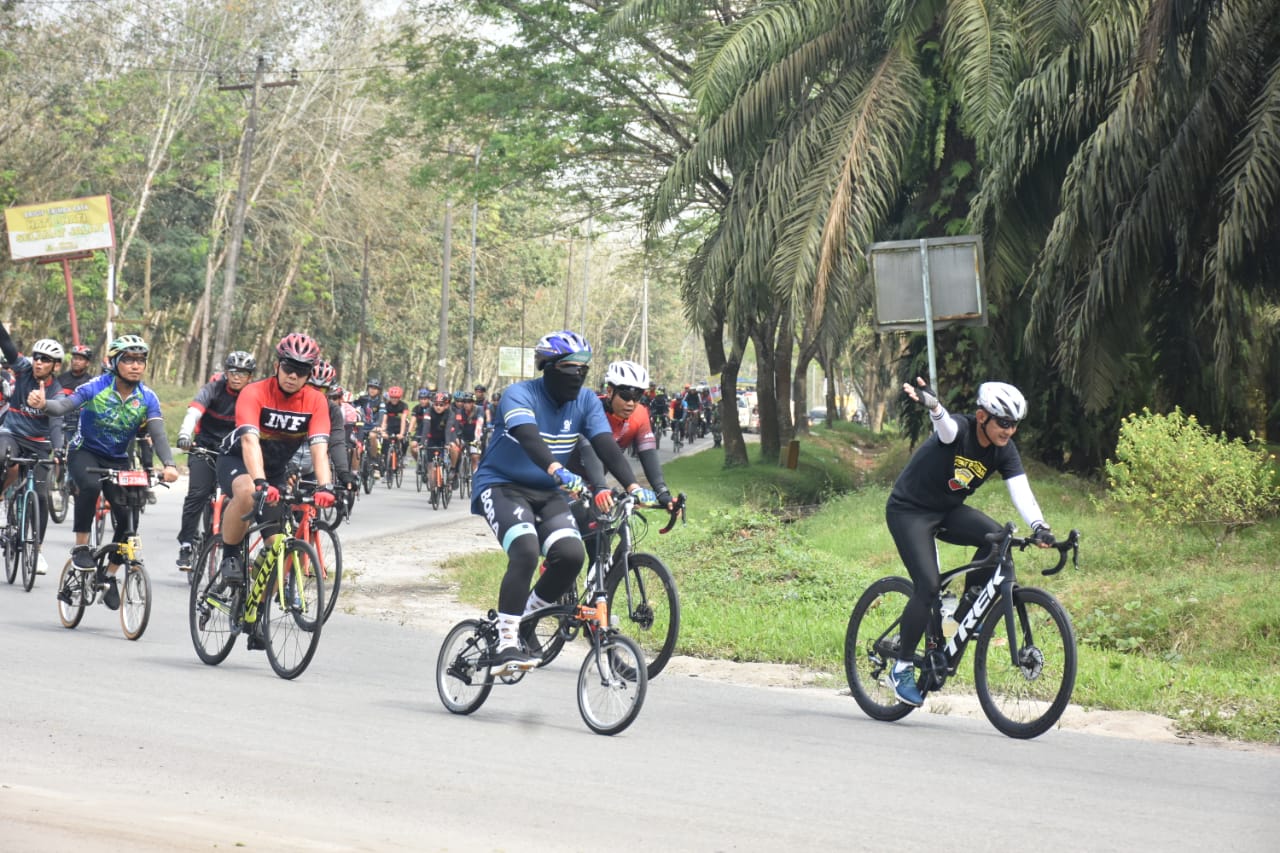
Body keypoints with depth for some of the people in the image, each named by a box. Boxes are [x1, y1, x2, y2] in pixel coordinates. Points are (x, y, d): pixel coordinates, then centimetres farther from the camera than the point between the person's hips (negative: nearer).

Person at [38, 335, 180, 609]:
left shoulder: (147, 398, -9)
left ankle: (109, 574, 13)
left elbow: (158, 434, -20)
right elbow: (65, 405, -29)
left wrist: (169, 464, -39)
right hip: (84, 452, -3)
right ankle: (81, 546, -20)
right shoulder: (97, 387, -16)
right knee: (91, 485, -37)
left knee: (128, 520, -11)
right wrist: (44, 404, -54)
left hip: (117, 460, 3)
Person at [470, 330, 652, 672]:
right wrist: (557, 471, -55)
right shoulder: (520, 395, -18)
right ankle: (505, 643, -24)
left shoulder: (585, 401, -2)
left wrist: (632, 486, -30)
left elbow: (606, 445, -13)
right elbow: (529, 438, -37)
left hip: (546, 493, 5)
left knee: (571, 554, -19)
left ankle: (525, 618, 6)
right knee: (525, 551, -30)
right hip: (501, 486, -5)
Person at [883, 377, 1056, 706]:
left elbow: (1021, 490, -19)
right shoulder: (958, 430, -24)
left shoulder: (1005, 451, -7)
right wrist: (931, 404, -73)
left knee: (996, 537, -21)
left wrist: (1039, 526, -38)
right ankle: (902, 669, -3)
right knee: (928, 587, -19)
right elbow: (945, 425, -48)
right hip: (909, 510, -6)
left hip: (947, 512, 6)